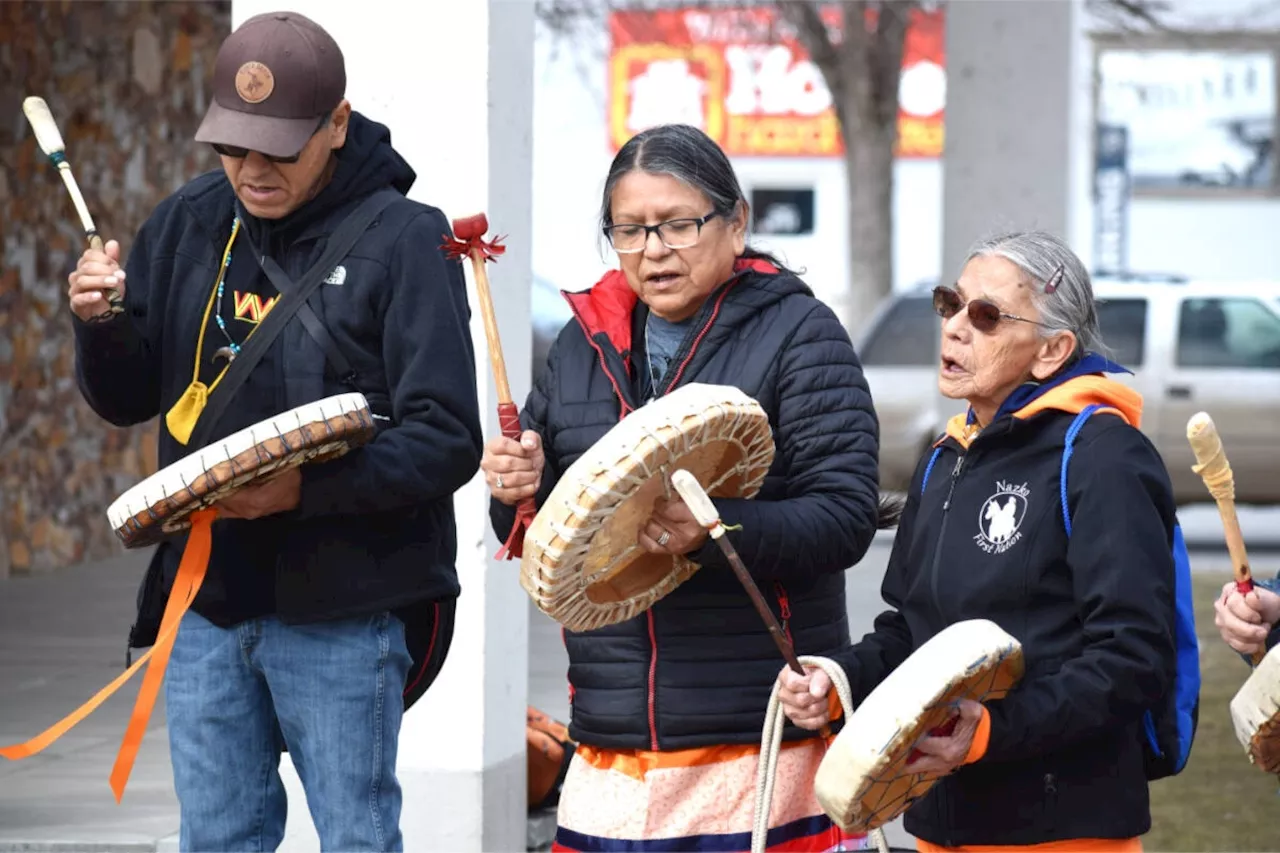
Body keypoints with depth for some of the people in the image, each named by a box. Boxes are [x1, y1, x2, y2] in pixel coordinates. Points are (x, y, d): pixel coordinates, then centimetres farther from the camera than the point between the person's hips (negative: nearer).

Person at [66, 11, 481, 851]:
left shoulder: (404, 240, -9)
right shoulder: (189, 224, 6)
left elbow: (448, 441, -13)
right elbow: (129, 399, 13)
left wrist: (304, 488, -26)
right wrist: (102, 326, -9)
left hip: (342, 609, -5)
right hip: (208, 596, 5)